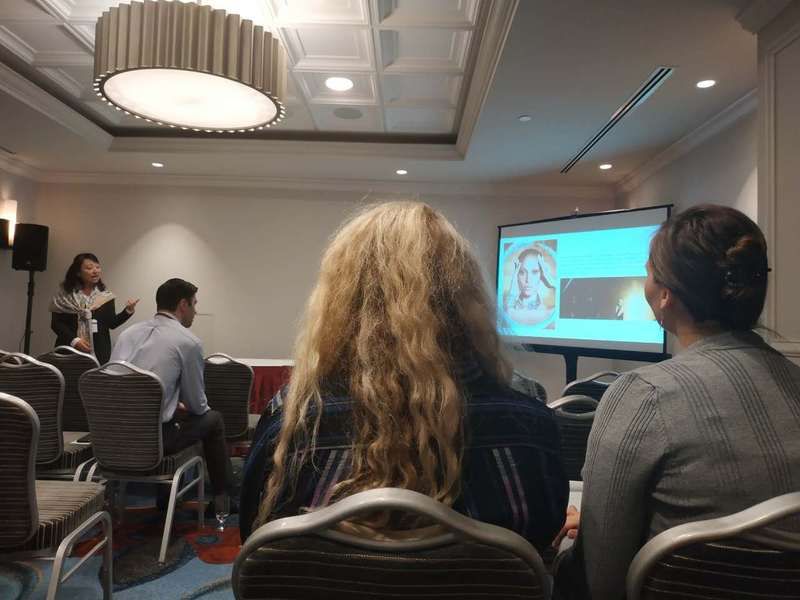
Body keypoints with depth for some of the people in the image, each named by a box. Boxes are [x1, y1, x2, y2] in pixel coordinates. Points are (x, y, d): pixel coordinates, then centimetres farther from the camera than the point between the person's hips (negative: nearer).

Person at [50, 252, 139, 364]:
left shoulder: (105, 296, 4)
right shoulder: (65, 294, 2)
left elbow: (112, 323, 1)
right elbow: (56, 323, 1)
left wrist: (127, 310, -15)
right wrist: (73, 340, -13)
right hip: (70, 350, 0)